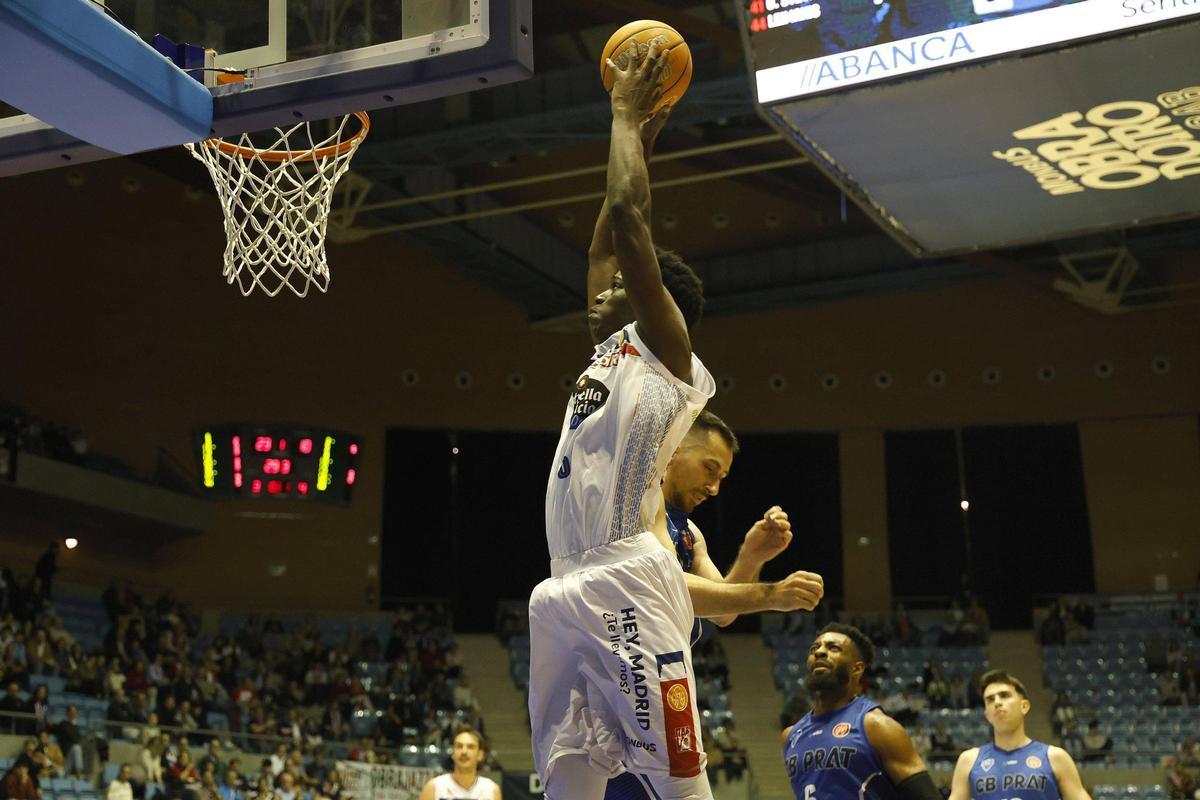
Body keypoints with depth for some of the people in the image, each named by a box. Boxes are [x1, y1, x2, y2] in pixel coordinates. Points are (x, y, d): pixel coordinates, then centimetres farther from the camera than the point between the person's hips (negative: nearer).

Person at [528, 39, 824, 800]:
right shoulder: (611, 355, 24)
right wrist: (629, 133, 33)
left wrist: (628, 118, 8)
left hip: (627, 589, -8)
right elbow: (603, 247, 31)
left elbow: (629, 219, -3)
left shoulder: (667, 353, 3)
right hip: (564, 593, 8)